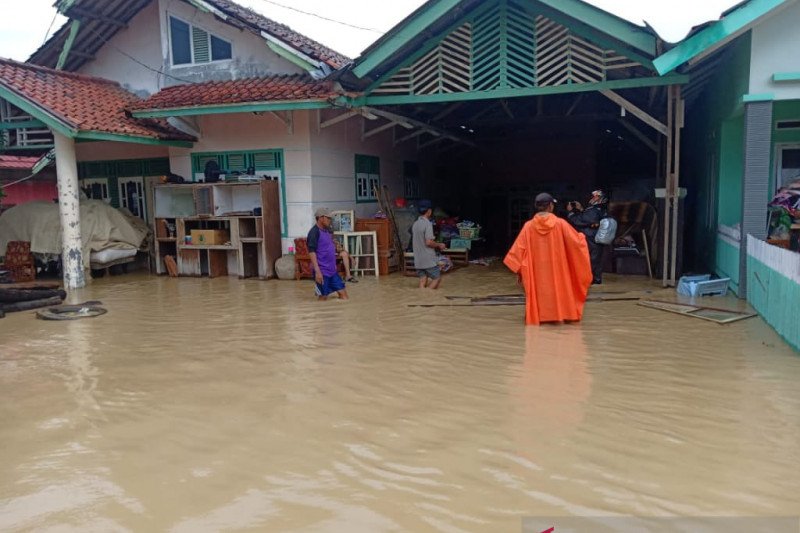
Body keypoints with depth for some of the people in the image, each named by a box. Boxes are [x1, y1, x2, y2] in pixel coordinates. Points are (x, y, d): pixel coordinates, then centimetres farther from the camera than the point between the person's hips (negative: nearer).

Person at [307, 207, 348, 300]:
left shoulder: (327, 231, 12)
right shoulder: (314, 232, -14)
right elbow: (311, 252, -19)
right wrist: (317, 271, -25)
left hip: (332, 270, 8)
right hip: (322, 271, -8)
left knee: (343, 294, 6)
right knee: (323, 298, -2)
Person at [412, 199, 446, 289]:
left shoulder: (415, 224, 10)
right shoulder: (428, 224, -15)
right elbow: (428, 242, -21)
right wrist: (439, 245, -3)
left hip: (418, 260, 7)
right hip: (428, 259, -7)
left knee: (422, 282, 7)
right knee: (437, 278, 6)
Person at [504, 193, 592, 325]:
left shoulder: (529, 226, -7)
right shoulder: (560, 223, -9)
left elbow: (519, 249, -5)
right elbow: (577, 241, -2)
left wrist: (519, 270, 3)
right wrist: (582, 238, 23)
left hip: (536, 271, 1)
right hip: (557, 268, -1)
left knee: (539, 291, 13)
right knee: (559, 289, 14)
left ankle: (539, 315, 13)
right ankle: (560, 313, 16)